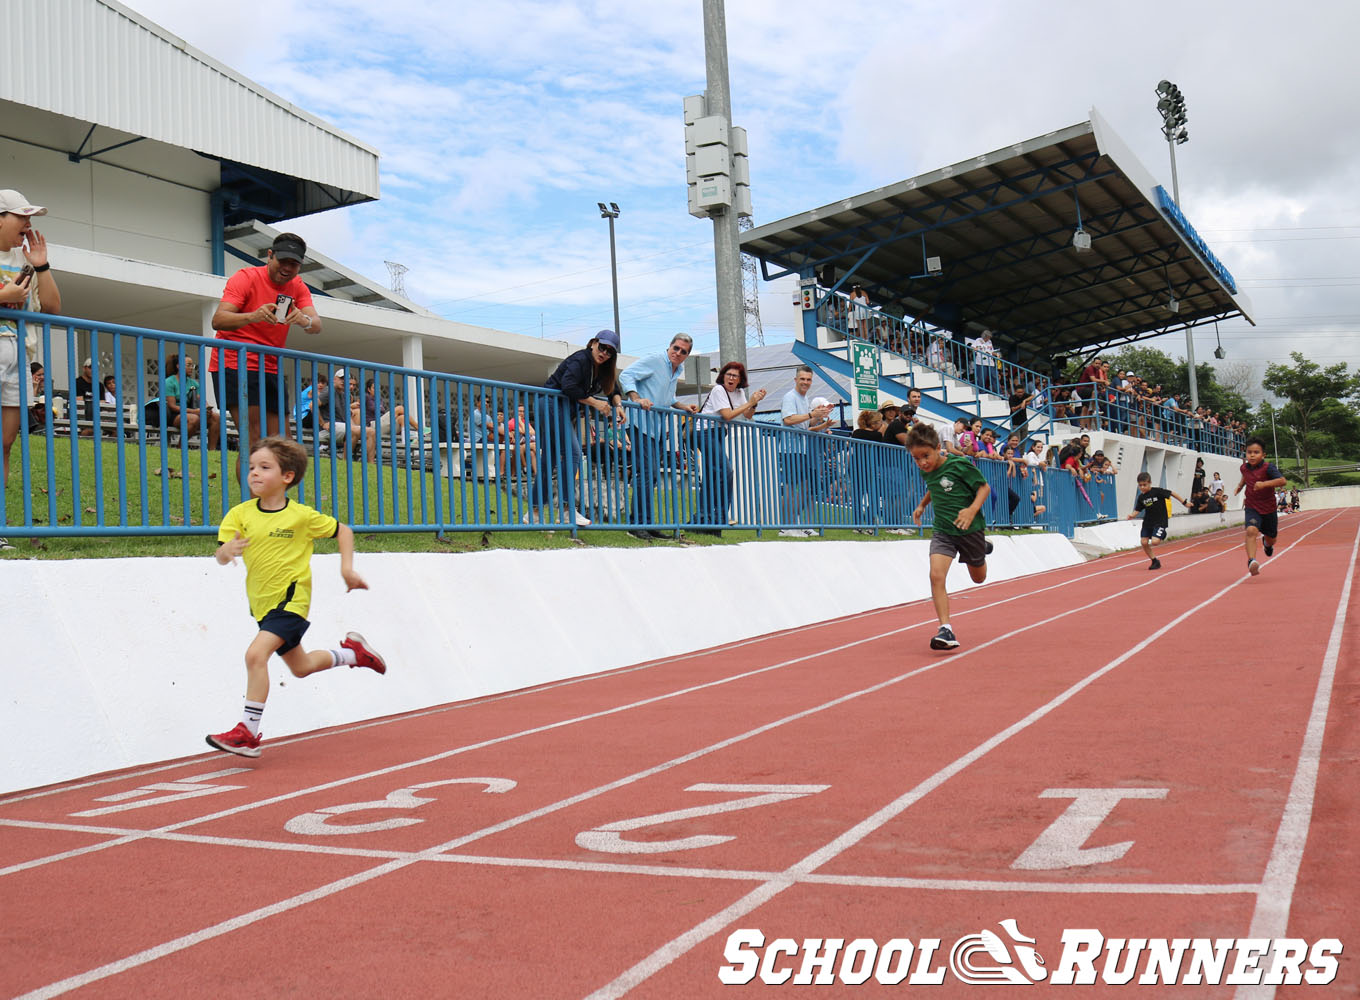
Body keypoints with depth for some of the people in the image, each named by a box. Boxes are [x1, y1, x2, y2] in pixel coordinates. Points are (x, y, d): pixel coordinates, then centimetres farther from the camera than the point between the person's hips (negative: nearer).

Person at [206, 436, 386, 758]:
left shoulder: (302, 516, -11)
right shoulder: (240, 514, -3)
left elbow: (343, 531, 4)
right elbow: (221, 556, -11)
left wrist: (347, 568, -5)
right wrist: (227, 550, -34)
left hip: (291, 600, -6)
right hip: (262, 603, 6)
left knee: (255, 654, -23)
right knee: (300, 667, 20)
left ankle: (248, 732, -16)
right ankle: (352, 652, 45)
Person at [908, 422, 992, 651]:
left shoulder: (960, 465, -18)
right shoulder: (926, 471, 0)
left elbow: (984, 487, -11)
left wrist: (972, 510, -26)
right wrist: (922, 505, 10)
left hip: (970, 528, -3)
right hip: (943, 530, 3)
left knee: (978, 577, 19)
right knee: (936, 576, -20)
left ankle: (983, 548, 53)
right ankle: (946, 629, -19)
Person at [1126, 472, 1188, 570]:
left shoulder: (1157, 491, -14)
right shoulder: (1141, 497, 1)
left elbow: (1172, 494, -8)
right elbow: (1137, 510, 4)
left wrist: (1185, 502, -5)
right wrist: (1131, 516, -17)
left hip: (1160, 522, -6)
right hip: (1147, 522, 6)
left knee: (1155, 542, -21)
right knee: (1144, 542, -1)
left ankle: (1163, 537, 14)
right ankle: (1154, 561, 17)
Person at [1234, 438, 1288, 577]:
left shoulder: (1268, 467, -17)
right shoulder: (1244, 467, -1)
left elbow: (1282, 481, -31)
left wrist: (1264, 484, -41)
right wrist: (1240, 486, 14)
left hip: (1269, 509, -1)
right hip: (1251, 508, 1)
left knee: (1271, 539, 17)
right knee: (1251, 530, -27)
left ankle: (1266, 542, 56)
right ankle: (1251, 562, -37)